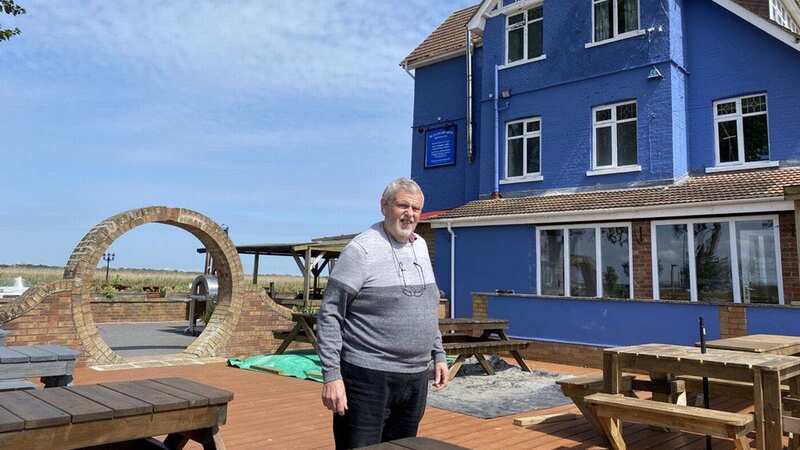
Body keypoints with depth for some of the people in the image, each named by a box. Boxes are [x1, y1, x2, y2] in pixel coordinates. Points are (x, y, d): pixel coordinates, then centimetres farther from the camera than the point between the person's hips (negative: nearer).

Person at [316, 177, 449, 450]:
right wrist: (331, 375, -17)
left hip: (416, 377, 7)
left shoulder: (420, 246, 10)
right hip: (369, 377, -7)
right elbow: (329, 315, -12)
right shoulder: (362, 249, -12)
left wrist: (438, 354, 16)